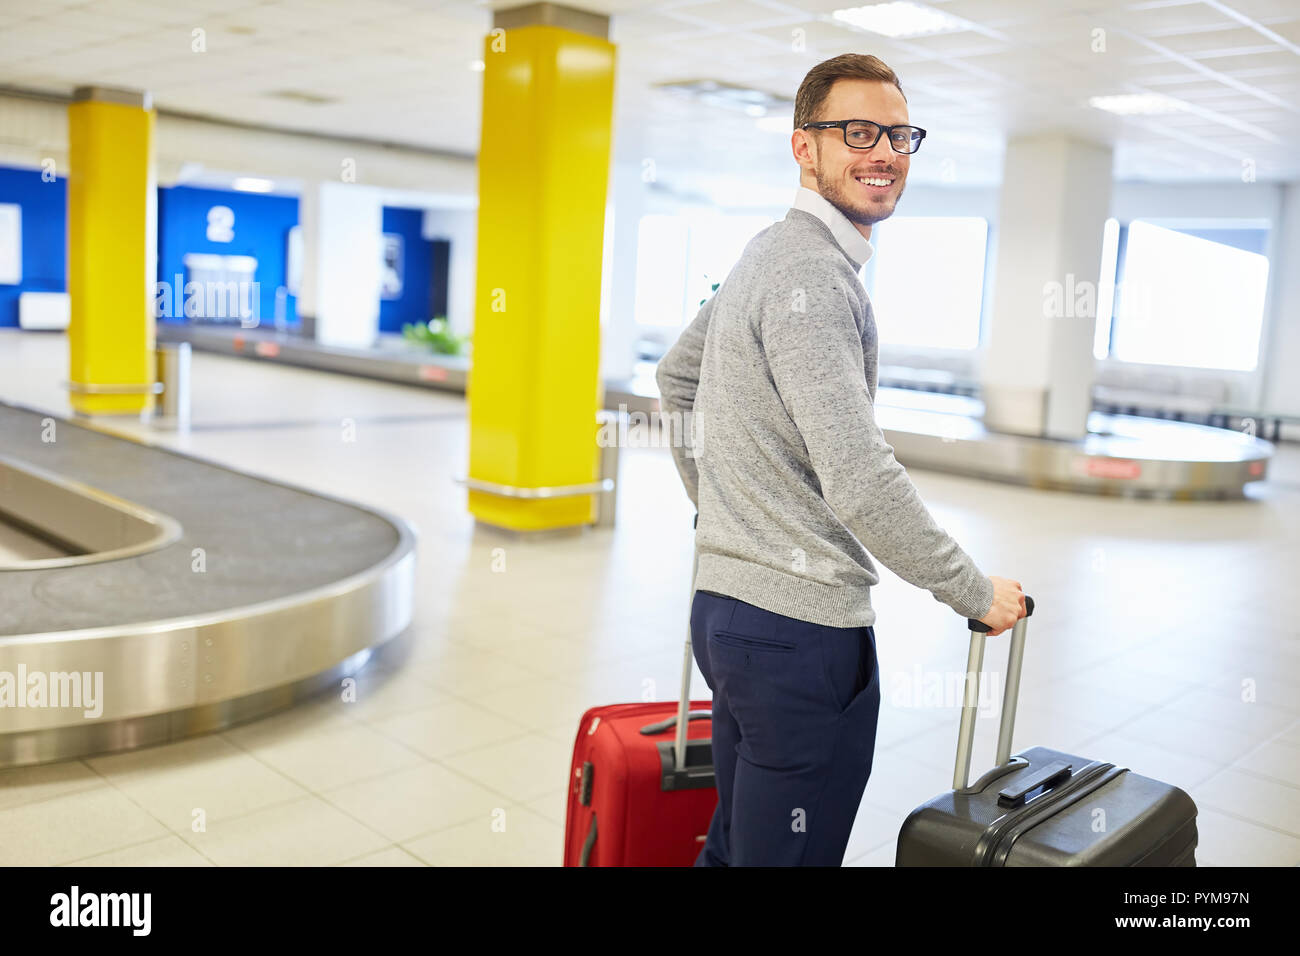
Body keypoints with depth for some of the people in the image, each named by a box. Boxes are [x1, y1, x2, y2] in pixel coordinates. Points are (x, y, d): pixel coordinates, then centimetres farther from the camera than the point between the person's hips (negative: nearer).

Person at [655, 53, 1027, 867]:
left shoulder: (769, 253, 15)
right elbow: (860, 480, -25)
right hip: (801, 628, -10)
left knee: (736, 845, 22)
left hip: (730, 607, 10)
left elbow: (676, 378, 27)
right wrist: (974, 592, -13)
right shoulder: (813, 275, -17)